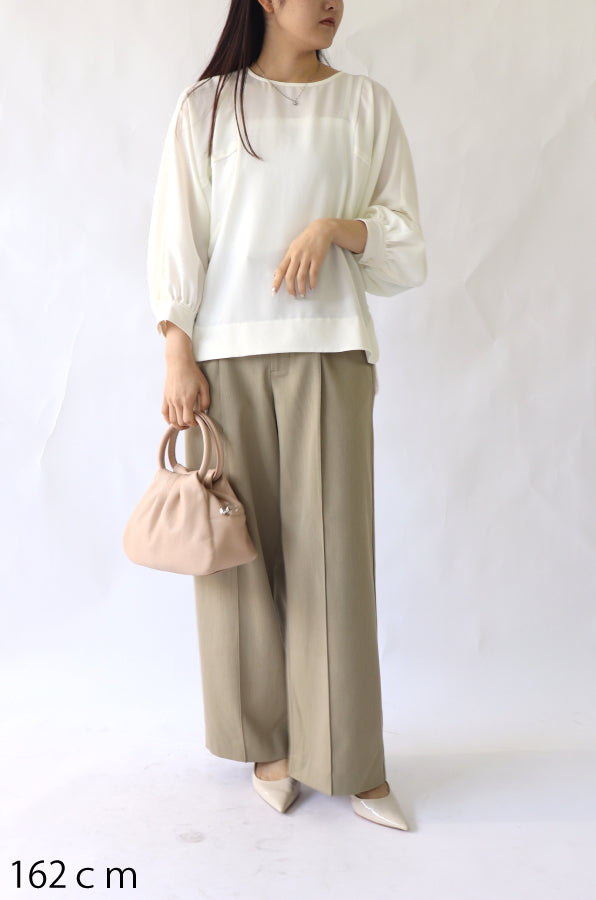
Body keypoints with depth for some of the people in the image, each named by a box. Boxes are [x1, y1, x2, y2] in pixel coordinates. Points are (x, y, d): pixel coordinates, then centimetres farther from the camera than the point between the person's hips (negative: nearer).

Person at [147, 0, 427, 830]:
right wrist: (178, 357, -5)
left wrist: (336, 225, -10)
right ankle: (268, 743, 19)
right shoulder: (207, 106, 11)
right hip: (226, 354, 0)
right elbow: (176, 240, 5)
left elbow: (407, 247, 9)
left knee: (333, 552, -3)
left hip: (328, 352, 0)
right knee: (243, 547, 2)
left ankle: (350, 759, 11)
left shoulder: (365, 103, 13)